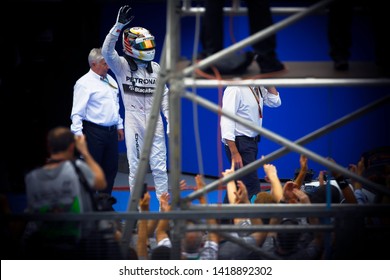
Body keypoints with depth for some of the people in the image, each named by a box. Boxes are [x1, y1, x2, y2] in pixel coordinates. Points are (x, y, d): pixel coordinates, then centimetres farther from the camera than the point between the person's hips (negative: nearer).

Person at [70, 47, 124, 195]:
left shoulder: (110, 80, 13)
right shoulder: (84, 83, -11)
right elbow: (77, 112, -15)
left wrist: (119, 126, 22)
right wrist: (78, 134, -20)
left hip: (111, 132, 8)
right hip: (94, 132, -8)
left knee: (111, 169, 12)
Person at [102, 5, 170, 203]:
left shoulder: (155, 68, 7)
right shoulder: (122, 66, -5)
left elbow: (163, 95, 13)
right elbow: (107, 51, -24)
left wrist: (171, 120, 8)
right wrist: (119, 25, -33)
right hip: (134, 123, -3)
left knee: (159, 167, 3)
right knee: (136, 168, 2)